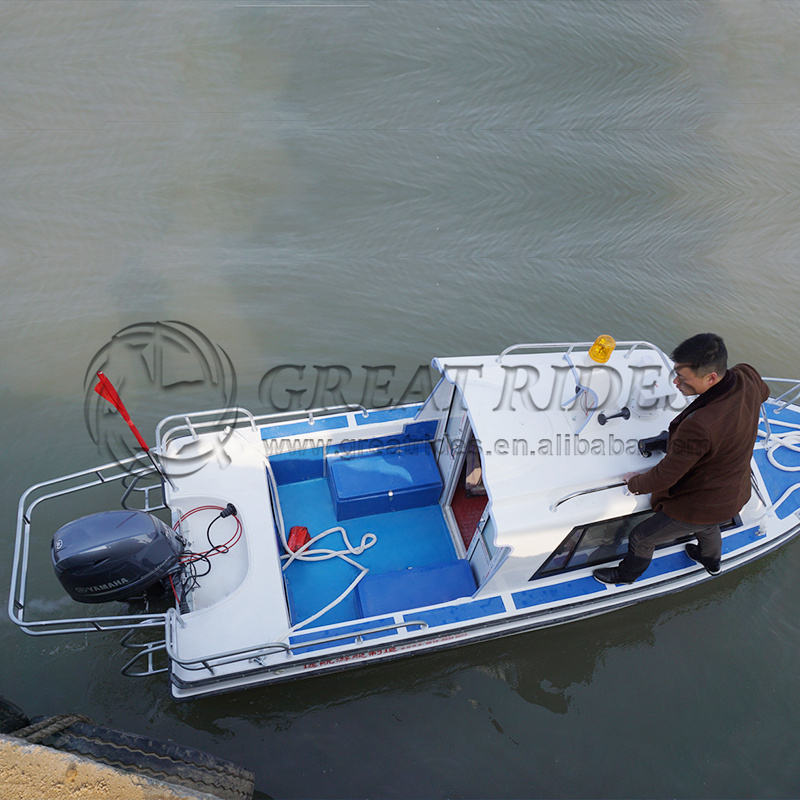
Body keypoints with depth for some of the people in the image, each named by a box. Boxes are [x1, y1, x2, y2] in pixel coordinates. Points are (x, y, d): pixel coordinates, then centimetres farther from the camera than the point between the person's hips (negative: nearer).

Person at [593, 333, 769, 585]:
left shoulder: (698, 427, -44)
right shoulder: (747, 377, -21)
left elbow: (664, 476, -28)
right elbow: (763, 393, 8)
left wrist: (634, 483, -7)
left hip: (697, 505, -7)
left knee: (641, 538, 19)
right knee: (707, 526, 41)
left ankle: (627, 574, 48)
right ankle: (711, 561, 71)